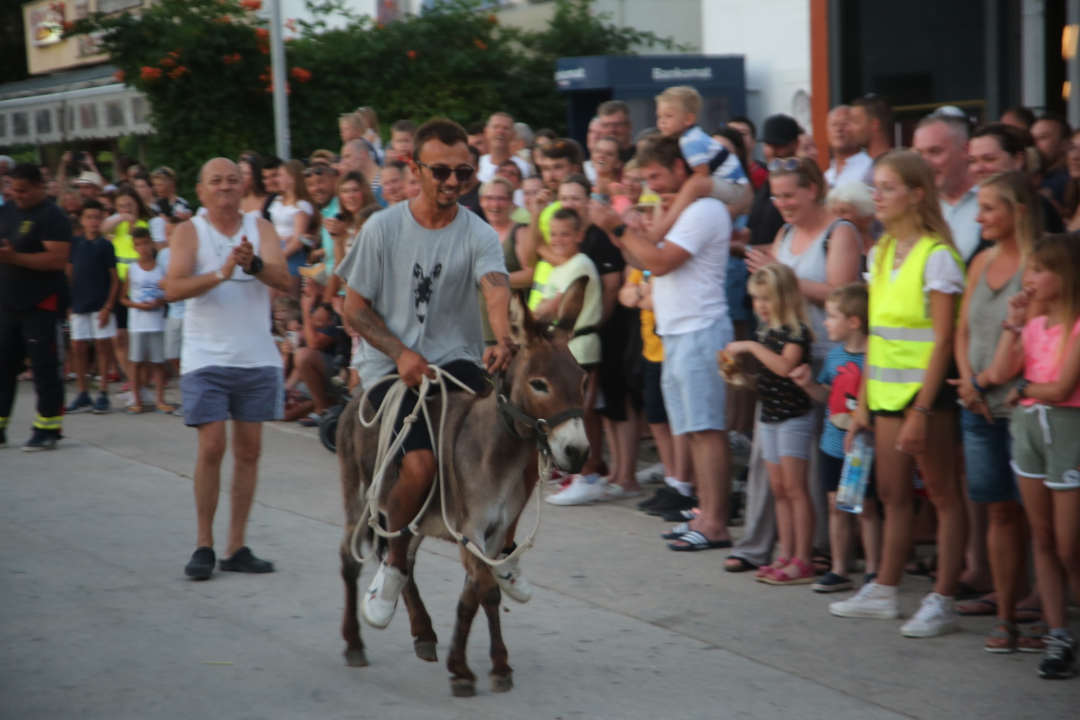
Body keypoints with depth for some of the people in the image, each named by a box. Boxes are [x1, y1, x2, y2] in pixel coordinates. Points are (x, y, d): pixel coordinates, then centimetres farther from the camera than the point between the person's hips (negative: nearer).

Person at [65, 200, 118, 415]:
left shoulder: (105, 245, -4)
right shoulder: (75, 243, 7)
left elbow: (115, 279, -5)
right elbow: (71, 272, 15)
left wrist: (108, 306, -12)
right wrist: (68, 301, 10)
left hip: (100, 305, -4)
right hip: (79, 304, 4)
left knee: (102, 346, -1)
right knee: (77, 347, 4)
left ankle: (102, 395, 4)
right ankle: (83, 394, 13)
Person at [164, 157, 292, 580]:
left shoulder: (260, 228, 6)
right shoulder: (190, 232, 1)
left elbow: (284, 281, -8)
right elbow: (173, 289, -12)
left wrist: (254, 265, -28)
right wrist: (220, 274, -26)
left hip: (257, 358, 3)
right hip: (206, 358, -2)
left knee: (248, 450, 4)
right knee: (211, 447, -8)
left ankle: (237, 547, 10)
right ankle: (203, 544, 4)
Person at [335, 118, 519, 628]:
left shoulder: (478, 235, 0)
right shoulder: (383, 228, -1)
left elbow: (496, 288, -20)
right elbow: (355, 308, 3)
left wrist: (503, 340, -42)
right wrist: (400, 353, -12)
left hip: (457, 361, 2)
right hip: (391, 364, -2)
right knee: (420, 464, -25)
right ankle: (394, 565, 3)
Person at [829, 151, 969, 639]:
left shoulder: (936, 256, -12)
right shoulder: (880, 254, 11)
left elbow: (942, 340, -15)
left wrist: (921, 410, -19)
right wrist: (863, 402, 11)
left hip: (926, 388, -7)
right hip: (886, 390, 7)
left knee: (943, 493, 1)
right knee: (892, 493, 13)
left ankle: (943, 602, 4)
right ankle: (884, 591, 23)